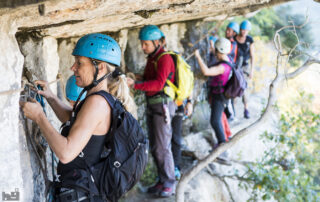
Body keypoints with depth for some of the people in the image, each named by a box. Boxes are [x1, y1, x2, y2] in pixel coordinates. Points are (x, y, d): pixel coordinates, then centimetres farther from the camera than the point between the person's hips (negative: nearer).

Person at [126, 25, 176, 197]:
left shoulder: (164, 58, -15)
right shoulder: (151, 58, 14)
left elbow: (158, 84, -25)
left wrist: (135, 85, -31)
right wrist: (134, 78, 2)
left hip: (162, 106, -9)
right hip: (152, 105, 9)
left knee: (162, 146, -7)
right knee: (154, 146, 11)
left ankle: (169, 183, 3)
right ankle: (162, 181, 20)